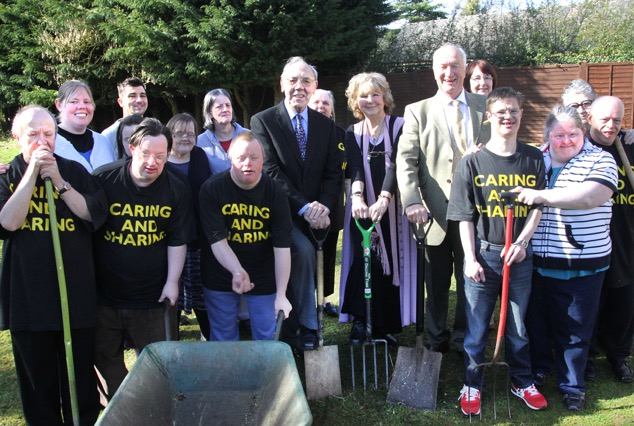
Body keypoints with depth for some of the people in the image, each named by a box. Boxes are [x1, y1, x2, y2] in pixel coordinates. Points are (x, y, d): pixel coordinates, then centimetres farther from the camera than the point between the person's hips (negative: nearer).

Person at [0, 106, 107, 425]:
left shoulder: (74, 171, 3)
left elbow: (95, 215, -7)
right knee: (37, 377, 11)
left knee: (80, 375, 9)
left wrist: (58, 181, -16)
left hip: (76, 292, 0)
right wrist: (32, 172, -16)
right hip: (27, 295, 0)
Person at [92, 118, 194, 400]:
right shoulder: (103, 180, -10)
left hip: (152, 295, 0)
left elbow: (177, 240, 1)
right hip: (104, 292, 0)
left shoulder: (176, 190, -5)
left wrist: (172, 281, -4)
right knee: (105, 358, 13)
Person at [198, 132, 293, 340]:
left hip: (264, 279, 0)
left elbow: (282, 247, -13)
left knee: (268, 339, 7)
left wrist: (281, 295, -17)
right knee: (223, 341, 12)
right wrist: (237, 272, -35)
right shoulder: (211, 189, -13)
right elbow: (217, 240, -18)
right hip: (220, 278, 0)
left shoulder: (275, 192, -10)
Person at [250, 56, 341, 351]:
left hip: (317, 214, 5)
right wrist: (304, 207, -22)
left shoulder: (326, 126, 8)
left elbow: (333, 173, 4)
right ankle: (307, 325, -11)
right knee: (303, 251, -26)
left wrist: (324, 207, -15)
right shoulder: (263, 121, -6)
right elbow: (271, 171, -14)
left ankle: (291, 325, 31)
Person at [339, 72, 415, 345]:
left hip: (392, 206, -2)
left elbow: (397, 165, -12)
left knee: (390, 262, 1)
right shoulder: (353, 133, 10)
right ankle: (360, 323, 4)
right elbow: (355, 168, -5)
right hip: (363, 207, 2)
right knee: (362, 262, -4)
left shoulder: (399, 126, 0)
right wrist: (357, 197, -25)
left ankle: (386, 326, 11)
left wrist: (383, 200, -26)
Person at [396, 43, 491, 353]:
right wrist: (412, 201, -19)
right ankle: (436, 339, 27)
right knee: (437, 282, 11)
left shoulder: (485, 107, 8)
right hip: (437, 211, -1)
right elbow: (406, 160, -6)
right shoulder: (418, 112, 3)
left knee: (470, 278, 11)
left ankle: (465, 339, 27)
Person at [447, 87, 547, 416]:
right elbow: (465, 217, -3)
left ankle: (522, 382, 31)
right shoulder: (472, 162, -4)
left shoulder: (533, 159, 2)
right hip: (483, 255, -2)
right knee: (476, 325, 7)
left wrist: (521, 242, -10)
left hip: (520, 255, 2)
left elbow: (538, 208, 4)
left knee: (518, 324, 14)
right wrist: (471, 259, -9)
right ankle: (472, 384, 23)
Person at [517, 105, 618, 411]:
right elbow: (516, 199, 20)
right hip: (535, 263, 4)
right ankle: (533, 371, 38)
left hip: (581, 268, -3)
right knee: (534, 323, 17)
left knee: (574, 330, 7)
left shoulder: (600, 160, -5)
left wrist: (542, 196, -31)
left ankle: (572, 386, 25)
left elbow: (590, 196, -25)